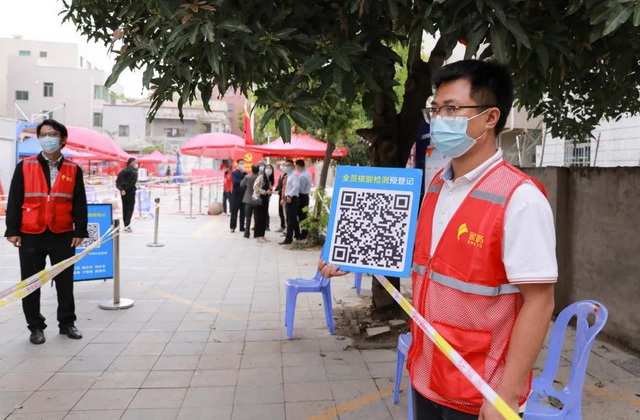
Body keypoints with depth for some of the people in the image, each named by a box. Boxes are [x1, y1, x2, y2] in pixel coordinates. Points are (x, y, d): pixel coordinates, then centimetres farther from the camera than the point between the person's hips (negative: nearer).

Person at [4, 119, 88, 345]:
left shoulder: (73, 170, 3)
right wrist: (12, 230, -4)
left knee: (65, 282, 9)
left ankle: (67, 323, 25)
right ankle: (36, 327, 21)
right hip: (30, 236, 0)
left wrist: (80, 231, -2)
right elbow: (14, 200, 1)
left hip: (63, 236, 0)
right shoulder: (24, 167, 1)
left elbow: (80, 203, 3)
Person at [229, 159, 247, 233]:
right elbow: (235, 182, -14)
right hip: (236, 194, -4)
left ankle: (242, 227, 12)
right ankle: (232, 227, 4)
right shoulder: (234, 172, 1)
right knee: (234, 212, -2)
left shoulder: (245, 173, 13)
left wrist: (244, 172, -8)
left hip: (244, 194, 4)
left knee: (243, 212, 6)